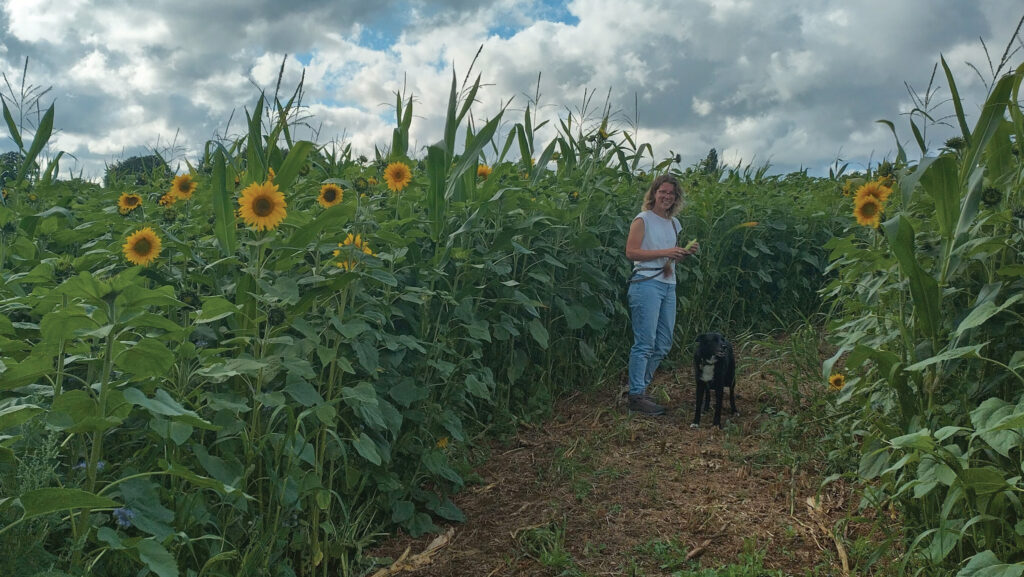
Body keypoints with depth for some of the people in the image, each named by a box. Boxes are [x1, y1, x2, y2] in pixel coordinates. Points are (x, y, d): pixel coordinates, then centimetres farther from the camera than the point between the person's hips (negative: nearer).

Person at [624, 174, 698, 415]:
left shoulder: (674, 223, 18)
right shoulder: (643, 219, -3)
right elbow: (631, 252, -12)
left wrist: (686, 252, 5)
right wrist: (664, 252, -16)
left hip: (669, 286, 8)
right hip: (647, 284, -8)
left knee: (663, 345, 10)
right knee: (645, 343, -9)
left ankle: (640, 387, 22)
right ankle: (636, 396, -2)